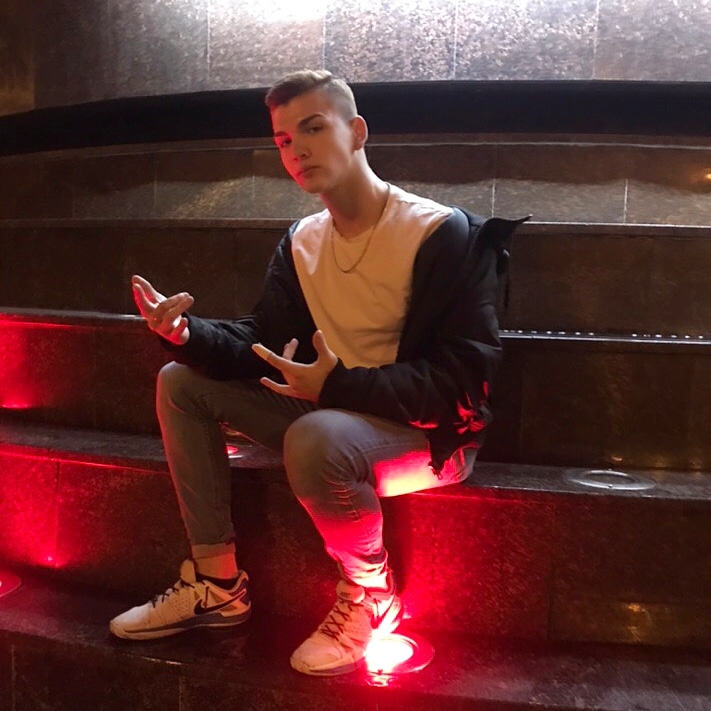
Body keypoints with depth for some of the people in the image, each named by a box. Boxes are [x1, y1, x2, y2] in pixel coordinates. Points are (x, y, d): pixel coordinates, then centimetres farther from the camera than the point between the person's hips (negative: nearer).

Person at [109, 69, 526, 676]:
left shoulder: (444, 234, -15)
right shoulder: (302, 243, 7)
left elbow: (463, 378, -21)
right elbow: (261, 345, 6)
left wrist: (339, 386, -29)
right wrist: (189, 334, -14)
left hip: (432, 431, -7)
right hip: (332, 413, 8)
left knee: (316, 437, -39)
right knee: (181, 381, 3)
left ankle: (370, 593, -7)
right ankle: (217, 584, 3)